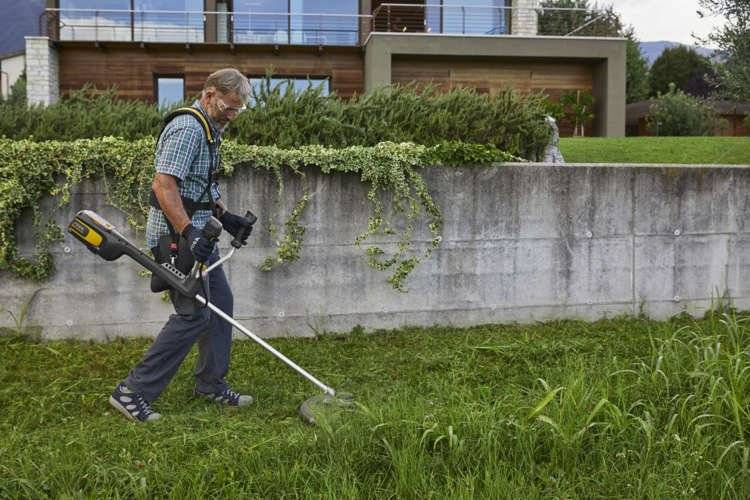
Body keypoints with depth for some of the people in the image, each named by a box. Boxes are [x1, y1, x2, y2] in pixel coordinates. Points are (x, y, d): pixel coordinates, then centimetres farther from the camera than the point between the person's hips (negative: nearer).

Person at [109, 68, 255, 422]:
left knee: (221, 303, 13)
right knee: (194, 314, -10)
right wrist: (188, 233, -33)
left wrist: (224, 216, 18)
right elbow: (163, 184, -28)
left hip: (197, 234, 11)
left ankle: (211, 383, 24)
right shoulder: (187, 128, -18)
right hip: (178, 236, -10)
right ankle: (132, 392, -2)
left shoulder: (209, 129, 16)